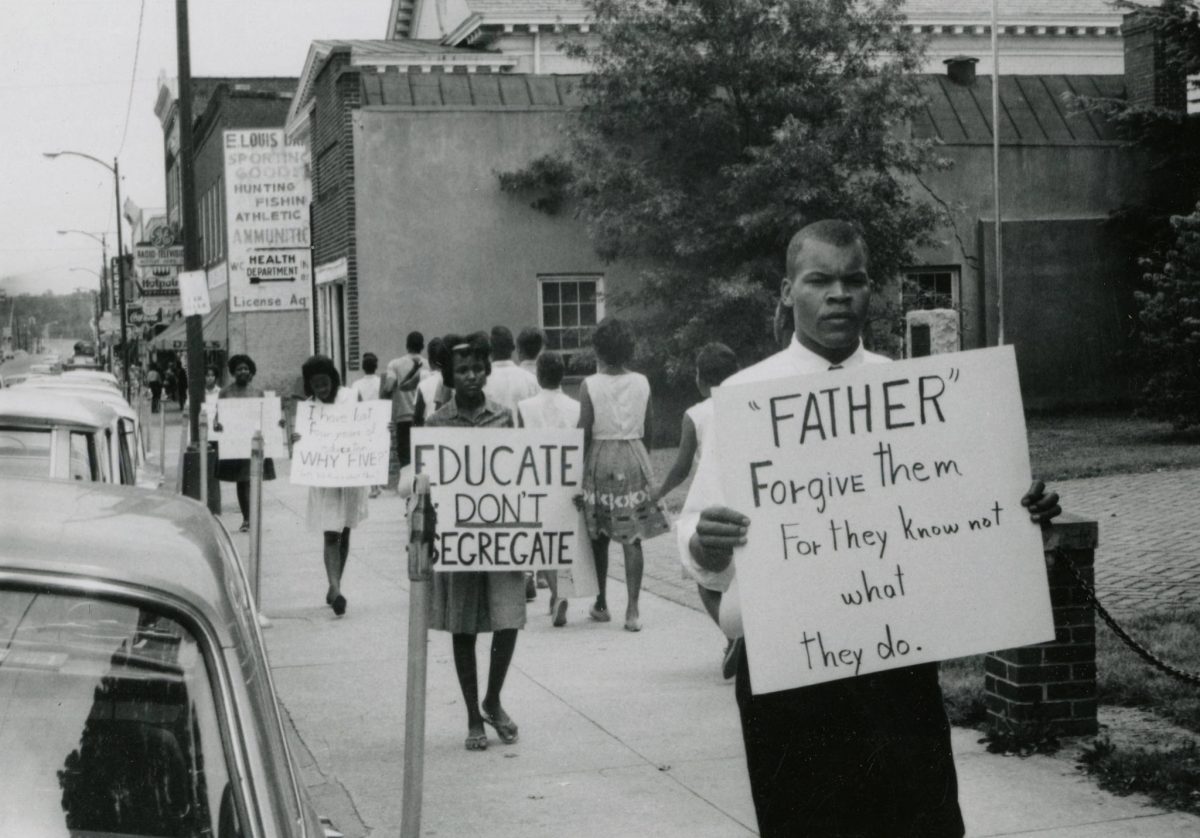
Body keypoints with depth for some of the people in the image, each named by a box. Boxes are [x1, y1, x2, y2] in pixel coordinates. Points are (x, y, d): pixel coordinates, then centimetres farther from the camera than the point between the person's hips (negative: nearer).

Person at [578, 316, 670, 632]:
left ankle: (601, 604, 21)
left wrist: (580, 467, 2)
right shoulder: (642, 383, 0)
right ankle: (632, 609, -4)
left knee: (599, 535, 12)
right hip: (634, 458, 2)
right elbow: (647, 426, 6)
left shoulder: (590, 385, -8)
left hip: (600, 457, -1)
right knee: (632, 537, 1)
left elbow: (584, 432, -7)